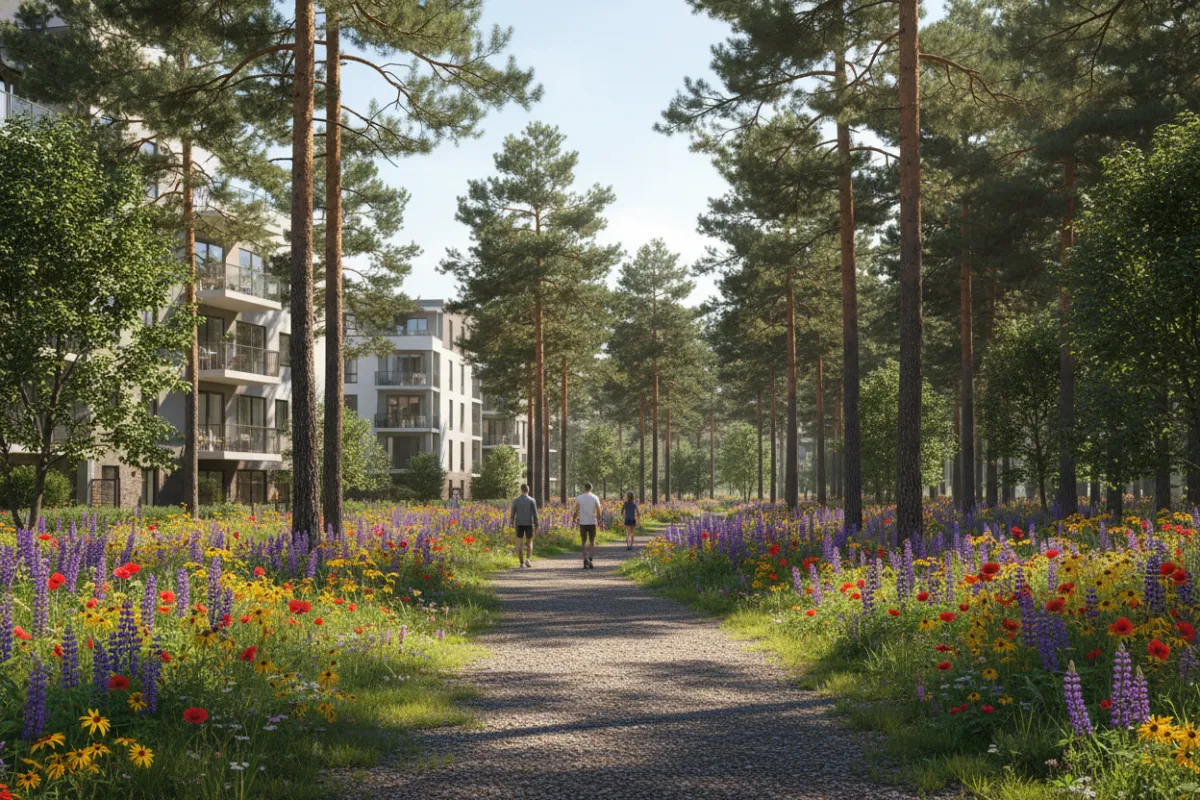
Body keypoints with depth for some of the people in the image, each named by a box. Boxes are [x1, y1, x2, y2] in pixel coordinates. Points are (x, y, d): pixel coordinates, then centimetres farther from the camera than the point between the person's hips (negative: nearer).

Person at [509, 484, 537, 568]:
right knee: (529, 543, 14)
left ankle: (522, 563, 0)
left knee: (519, 545, 6)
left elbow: (513, 514, 2)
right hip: (529, 525, -1)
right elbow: (535, 514, -11)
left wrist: (512, 521, 22)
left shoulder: (516, 501, -2)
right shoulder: (532, 500, -7)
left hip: (519, 525, 1)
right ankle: (527, 559, -4)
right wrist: (536, 526, -6)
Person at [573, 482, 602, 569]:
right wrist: (598, 520, 12)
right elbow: (598, 511, -4)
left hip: (582, 522, 0)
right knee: (592, 542, 8)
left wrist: (575, 518, 18)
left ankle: (585, 560, 5)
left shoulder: (579, 498, -1)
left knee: (583, 541, 13)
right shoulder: (595, 498, -2)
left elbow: (576, 510, 0)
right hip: (592, 522, 0)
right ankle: (590, 559, -8)